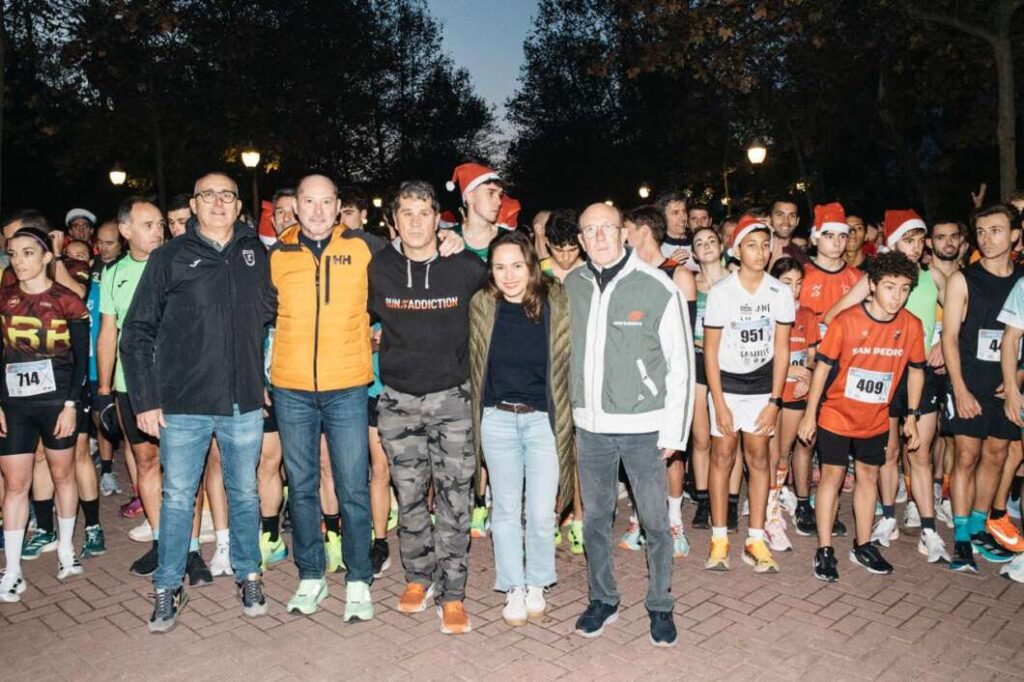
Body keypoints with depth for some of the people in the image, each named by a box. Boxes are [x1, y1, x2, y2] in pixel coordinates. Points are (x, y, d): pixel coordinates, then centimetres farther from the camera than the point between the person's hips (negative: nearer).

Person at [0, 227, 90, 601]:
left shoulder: (67, 301, -4)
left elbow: (81, 358, -3)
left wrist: (71, 404, -9)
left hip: (57, 400, -2)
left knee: (62, 474, 10)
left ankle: (66, 550, 27)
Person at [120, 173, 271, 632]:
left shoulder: (257, 255, 5)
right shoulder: (169, 258, -1)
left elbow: (272, 316, 14)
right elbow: (137, 332, 0)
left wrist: (267, 379, 7)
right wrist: (145, 400, -4)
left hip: (244, 403, 2)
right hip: (184, 404, -1)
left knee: (245, 493, 13)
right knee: (178, 497, 8)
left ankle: (248, 576, 30)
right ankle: (168, 588, 24)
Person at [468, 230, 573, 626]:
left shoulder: (556, 303, -8)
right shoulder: (482, 305, -3)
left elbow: (566, 366, -2)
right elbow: (475, 367, 6)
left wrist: (564, 424, -2)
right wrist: (476, 425, 7)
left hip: (543, 419, -1)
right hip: (497, 419, 1)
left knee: (542, 512, 2)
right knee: (506, 509, 10)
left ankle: (537, 585, 26)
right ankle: (514, 589, 27)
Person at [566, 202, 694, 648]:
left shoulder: (657, 288, -9)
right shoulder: (571, 286, 2)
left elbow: (680, 363, -5)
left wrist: (674, 430, -6)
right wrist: (570, 409, 7)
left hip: (642, 426, -3)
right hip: (589, 425, 3)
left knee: (654, 521, 7)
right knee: (595, 517, 14)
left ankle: (660, 605, 27)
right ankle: (603, 599, 32)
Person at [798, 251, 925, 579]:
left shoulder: (911, 326, -8)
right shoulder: (846, 321, -19)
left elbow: (916, 371, 6)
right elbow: (823, 366, -12)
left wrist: (911, 416, 6)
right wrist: (810, 415, -10)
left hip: (875, 419, 4)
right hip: (836, 415, -4)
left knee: (869, 475, 14)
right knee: (832, 475, 2)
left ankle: (863, 546, 30)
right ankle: (825, 550, 11)